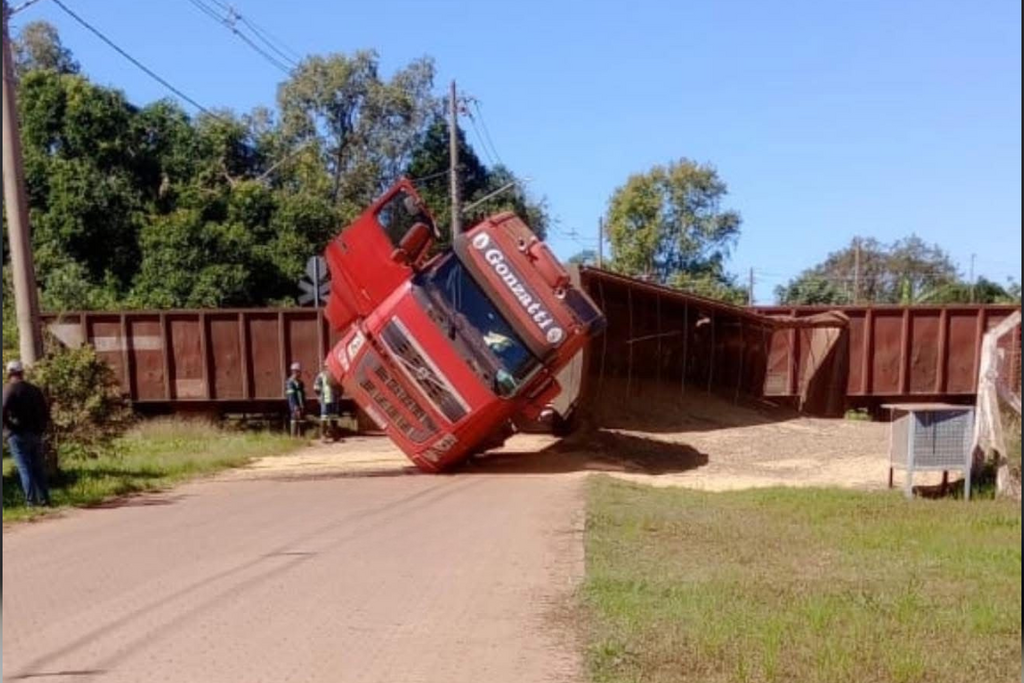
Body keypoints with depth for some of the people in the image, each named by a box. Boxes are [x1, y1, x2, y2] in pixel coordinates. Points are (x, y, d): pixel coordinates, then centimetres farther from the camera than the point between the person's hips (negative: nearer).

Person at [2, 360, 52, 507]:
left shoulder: (8, 389, -7)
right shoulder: (34, 389, 11)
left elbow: (4, 410, -21)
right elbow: (46, 411, 13)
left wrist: (6, 425, -5)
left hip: (18, 434, -5)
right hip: (36, 434, 5)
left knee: (25, 468, -2)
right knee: (38, 468, 10)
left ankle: (31, 500, -5)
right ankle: (44, 498, 11)